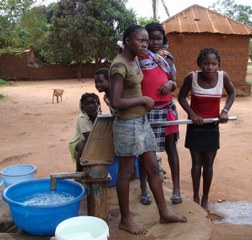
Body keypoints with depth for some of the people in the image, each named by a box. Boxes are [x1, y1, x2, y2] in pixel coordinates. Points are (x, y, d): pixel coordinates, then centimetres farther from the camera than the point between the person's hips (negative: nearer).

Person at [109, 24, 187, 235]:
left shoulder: (135, 60, 9)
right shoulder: (119, 66, -18)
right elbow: (115, 102, -24)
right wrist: (143, 100, -14)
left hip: (143, 121, 9)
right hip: (127, 125, -9)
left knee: (153, 168, 14)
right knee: (126, 172, 4)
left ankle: (164, 214, 27)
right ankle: (125, 219, 21)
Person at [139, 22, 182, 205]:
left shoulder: (167, 57, 11)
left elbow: (174, 84, 11)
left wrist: (171, 83, -6)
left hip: (166, 107, 4)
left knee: (171, 145, 7)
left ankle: (176, 187, 17)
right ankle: (144, 187, 21)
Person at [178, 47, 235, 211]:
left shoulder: (223, 76, -14)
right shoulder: (192, 77, -18)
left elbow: (232, 93, 5)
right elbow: (181, 97, -4)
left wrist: (225, 111, -9)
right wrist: (192, 114, -17)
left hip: (212, 127, 1)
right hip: (195, 126, -1)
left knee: (208, 165, 9)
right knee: (196, 164, 8)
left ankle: (205, 199, 27)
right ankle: (196, 197, 27)